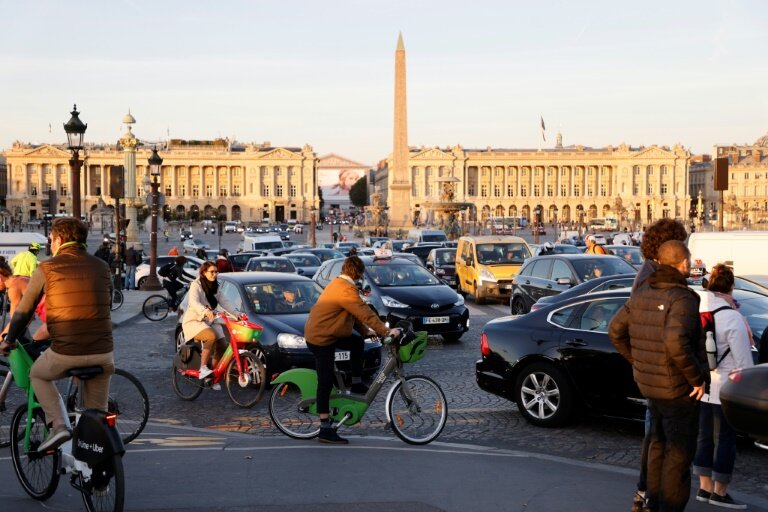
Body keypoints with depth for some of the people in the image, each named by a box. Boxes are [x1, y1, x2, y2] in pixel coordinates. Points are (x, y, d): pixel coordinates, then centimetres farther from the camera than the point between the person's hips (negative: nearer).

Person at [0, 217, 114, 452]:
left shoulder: (46, 269, 1)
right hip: (102, 352, 3)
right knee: (104, 370, 35)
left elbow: (23, 311, 8)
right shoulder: (101, 267, 9)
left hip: (65, 353, -2)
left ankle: (58, 424, 8)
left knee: (38, 375, 28)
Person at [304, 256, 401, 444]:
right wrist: (386, 331, -23)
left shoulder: (338, 284, 11)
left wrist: (366, 330, 15)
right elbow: (365, 312, -25)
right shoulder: (346, 289, -22)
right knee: (326, 383, -7)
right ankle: (326, 430, -3)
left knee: (358, 342, 17)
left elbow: (354, 314, 18)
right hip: (321, 339, -10)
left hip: (326, 333, 10)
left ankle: (356, 384, 20)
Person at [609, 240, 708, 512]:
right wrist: (696, 378, -24)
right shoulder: (682, 299, -21)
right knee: (679, 453, 6)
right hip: (679, 389, -8)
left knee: (659, 444, 22)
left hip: (649, 384, 8)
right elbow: (676, 342, -36)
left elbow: (616, 331, 8)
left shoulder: (642, 293, 2)